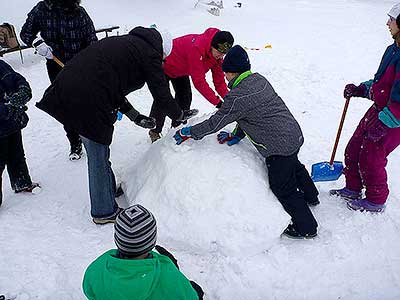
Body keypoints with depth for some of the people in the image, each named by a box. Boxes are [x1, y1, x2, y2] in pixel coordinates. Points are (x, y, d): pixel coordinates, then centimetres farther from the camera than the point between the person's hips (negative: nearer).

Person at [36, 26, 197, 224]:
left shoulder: (125, 42, 24)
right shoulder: (149, 53, 0)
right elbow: (161, 93, 2)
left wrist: (134, 115, 25)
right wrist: (180, 115, 20)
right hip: (89, 102, -8)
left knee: (98, 152, 24)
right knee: (98, 156, 6)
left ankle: (109, 189, 44)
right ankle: (104, 212, 23)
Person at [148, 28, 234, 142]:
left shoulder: (216, 53, -17)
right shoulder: (196, 47, -43)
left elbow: (219, 79, -13)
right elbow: (199, 81, -44)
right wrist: (217, 102, -43)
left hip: (181, 69, 8)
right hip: (164, 65, -7)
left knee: (185, 98, 4)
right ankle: (154, 131, 10)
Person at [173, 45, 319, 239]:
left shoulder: (237, 97, -23)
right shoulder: (259, 79, 4)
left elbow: (215, 123, -15)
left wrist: (189, 132, -1)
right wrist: (236, 136, 11)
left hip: (279, 147, -9)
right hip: (295, 134, 9)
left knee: (282, 187, 8)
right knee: (294, 166, 34)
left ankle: (306, 227, 24)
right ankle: (310, 197, 60)